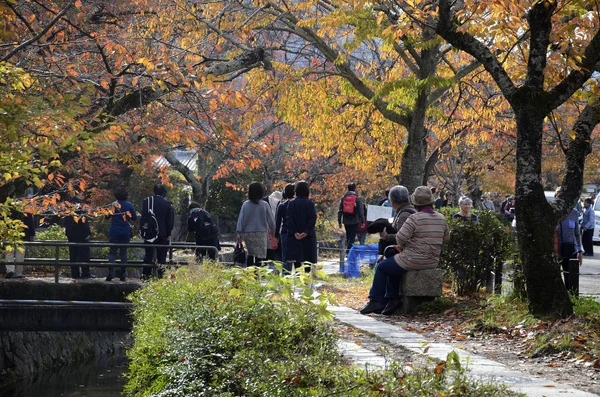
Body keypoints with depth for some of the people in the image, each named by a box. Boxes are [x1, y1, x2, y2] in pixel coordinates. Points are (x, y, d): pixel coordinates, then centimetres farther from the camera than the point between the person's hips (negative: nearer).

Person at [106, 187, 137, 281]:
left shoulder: (113, 204, -6)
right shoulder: (129, 205, -2)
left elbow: (107, 216, -1)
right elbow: (135, 218, 6)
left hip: (114, 232, -1)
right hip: (126, 233, 2)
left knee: (112, 252, 3)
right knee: (124, 253, 8)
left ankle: (111, 273, -11)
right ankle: (123, 275, 5)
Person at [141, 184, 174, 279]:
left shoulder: (146, 201, -1)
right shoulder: (167, 203, -3)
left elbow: (143, 217, -1)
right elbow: (170, 220, 0)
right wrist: (169, 234, 7)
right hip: (163, 233, -1)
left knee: (148, 254, 6)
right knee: (162, 256, 4)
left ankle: (146, 274, 2)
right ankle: (161, 274, 2)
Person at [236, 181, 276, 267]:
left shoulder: (246, 204, -2)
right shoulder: (264, 205, -5)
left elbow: (241, 219, 0)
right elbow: (271, 219, 0)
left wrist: (239, 233, 4)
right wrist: (274, 230, 13)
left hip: (248, 234, 2)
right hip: (261, 233, -2)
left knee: (250, 254, 13)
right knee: (260, 255, 1)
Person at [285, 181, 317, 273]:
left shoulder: (291, 203, 0)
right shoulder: (310, 203, -2)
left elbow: (289, 218, -7)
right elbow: (313, 218, -10)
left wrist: (294, 232, -10)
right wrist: (306, 231, -12)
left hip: (294, 236, 0)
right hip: (308, 236, 0)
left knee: (296, 259, 2)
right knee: (308, 258, 5)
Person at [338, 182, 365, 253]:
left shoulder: (343, 198, 5)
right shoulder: (357, 198, -5)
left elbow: (340, 211, 8)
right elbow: (361, 211, -5)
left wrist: (339, 221, 14)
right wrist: (362, 221, 1)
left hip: (346, 221, 4)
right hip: (355, 221, -4)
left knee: (348, 237, 16)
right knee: (352, 236, -5)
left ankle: (348, 247, 18)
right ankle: (349, 249, -17)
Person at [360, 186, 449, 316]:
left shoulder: (415, 218, -19)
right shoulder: (442, 219, 2)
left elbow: (400, 237, -21)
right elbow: (445, 238, 16)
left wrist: (402, 246, 0)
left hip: (414, 260, -7)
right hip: (432, 262, 7)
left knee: (381, 267, 15)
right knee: (393, 266, 29)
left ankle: (375, 301, 14)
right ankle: (392, 299, 23)